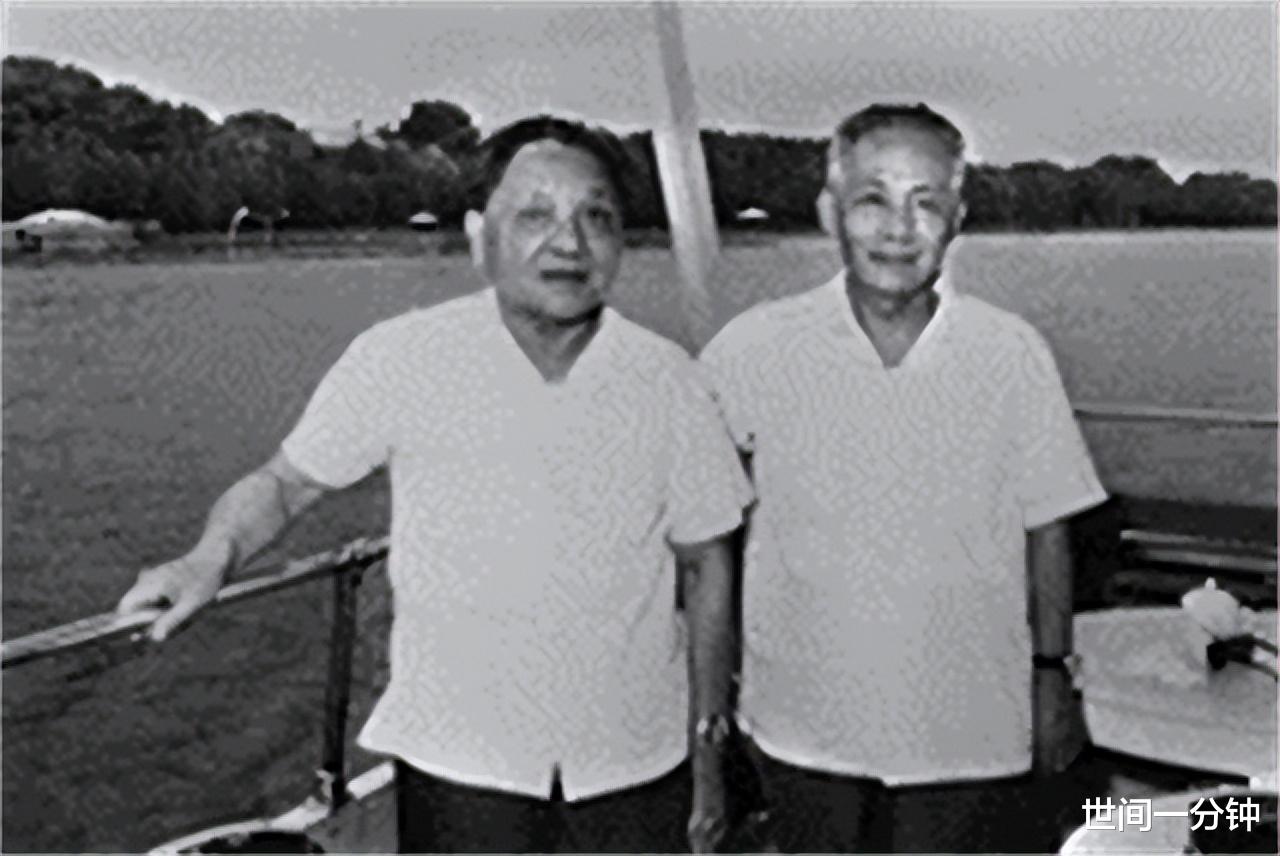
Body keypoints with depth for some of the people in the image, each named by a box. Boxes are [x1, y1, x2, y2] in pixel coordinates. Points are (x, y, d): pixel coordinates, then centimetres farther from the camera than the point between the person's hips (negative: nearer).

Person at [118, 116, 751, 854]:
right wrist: (211, 559, -21)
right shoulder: (400, 361, -12)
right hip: (458, 763, -1)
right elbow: (287, 481, -1)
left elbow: (706, 564, 2)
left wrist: (707, 747, 5)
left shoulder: (667, 380, -7)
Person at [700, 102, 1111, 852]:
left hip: (973, 732, 0)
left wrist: (1052, 673, 5)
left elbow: (1046, 529, 2)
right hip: (807, 732, 0)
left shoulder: (1015, 356, -8)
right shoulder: (753, 350, -10)